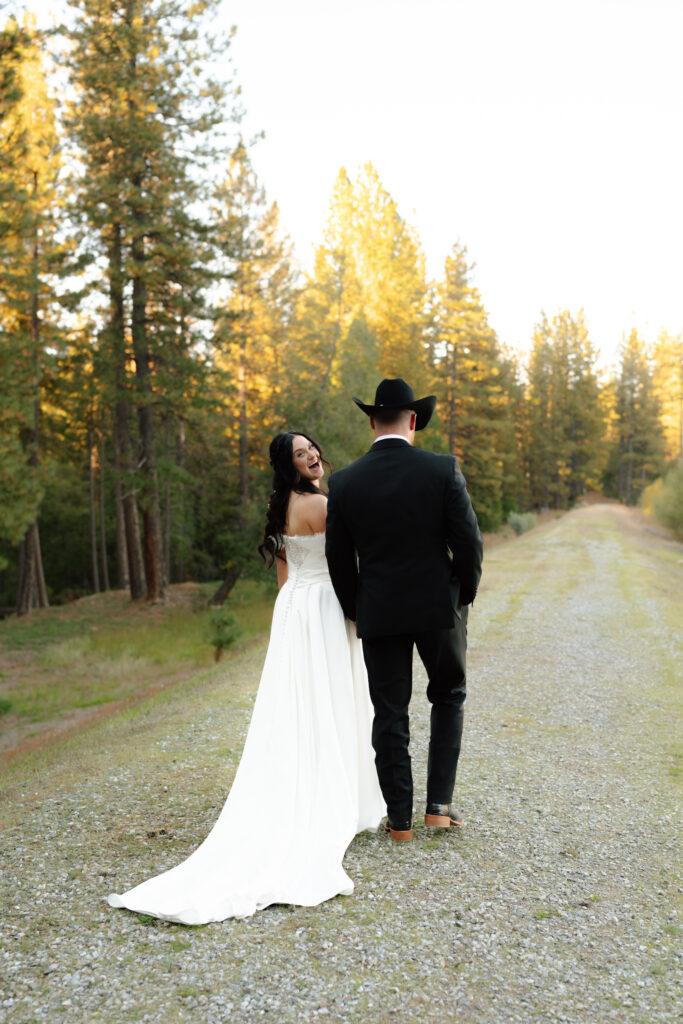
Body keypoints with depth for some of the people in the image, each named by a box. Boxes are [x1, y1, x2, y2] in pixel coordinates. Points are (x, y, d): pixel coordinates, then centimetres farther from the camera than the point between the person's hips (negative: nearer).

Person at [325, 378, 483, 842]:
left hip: (379, 612, 1)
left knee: (390, 713, 10)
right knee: (449, 698, 19)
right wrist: (464, 595, 6)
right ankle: (439, 803, 17)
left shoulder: (345, 482, -5)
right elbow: (469, 542, -10)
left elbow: (339, 560, 0)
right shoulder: (443, 469, -10)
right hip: (438, 607, -1)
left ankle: (400, 819, 17)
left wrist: (356, 611, 14)